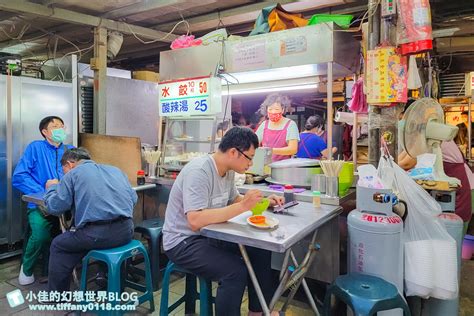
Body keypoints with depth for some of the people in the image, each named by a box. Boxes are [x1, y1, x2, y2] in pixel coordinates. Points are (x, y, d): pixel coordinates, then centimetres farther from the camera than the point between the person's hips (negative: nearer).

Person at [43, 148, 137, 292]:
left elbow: (54, 207, 4)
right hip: (126, 231, 5)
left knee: (58, 246, 23)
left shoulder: (72, 174, 8)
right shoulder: (115, 169, 21)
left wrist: (52, 187, 23)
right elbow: (133, 198, 19)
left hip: (97, 233, -5)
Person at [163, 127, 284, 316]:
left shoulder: (228, 170, 0)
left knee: (260, 250, -1)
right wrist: (242, 206, -34)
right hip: (184, 241, -9)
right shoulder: (199, 172, -27)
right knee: (236, 271, -27)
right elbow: (195, 221, -36)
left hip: (210, 235, 9)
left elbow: (234, 199, 17)